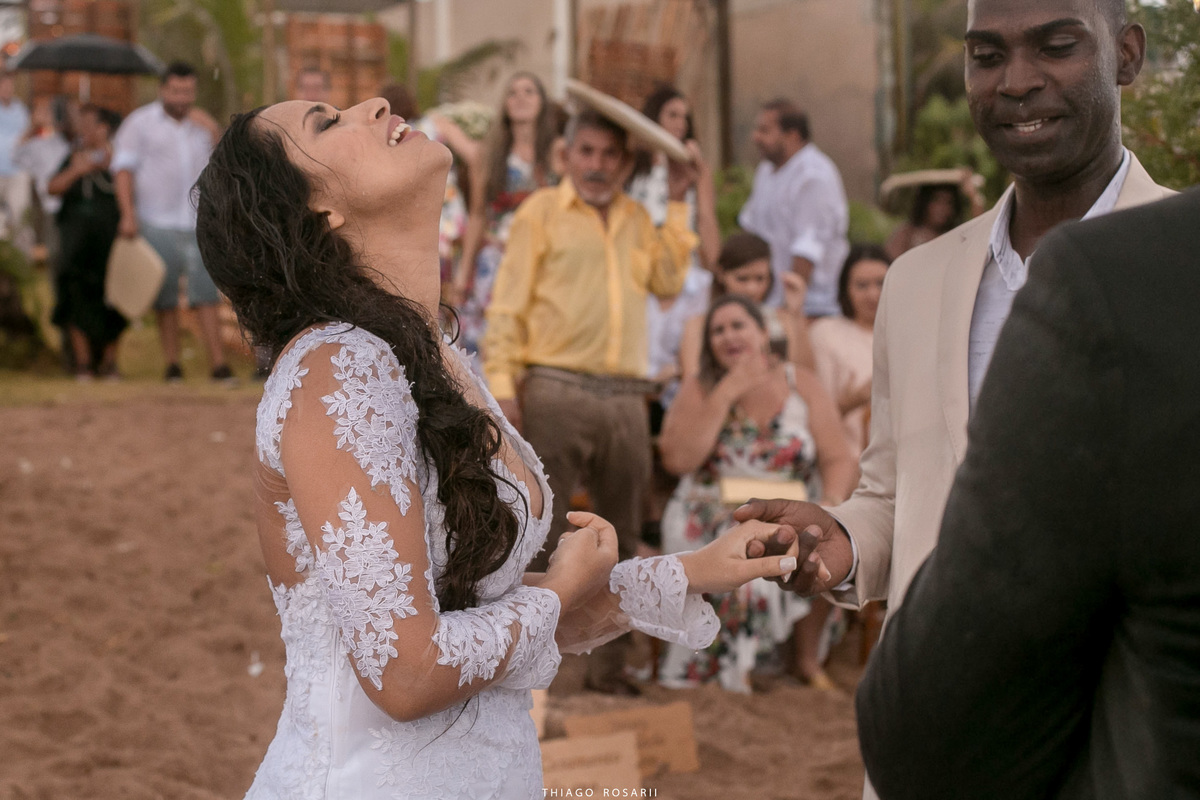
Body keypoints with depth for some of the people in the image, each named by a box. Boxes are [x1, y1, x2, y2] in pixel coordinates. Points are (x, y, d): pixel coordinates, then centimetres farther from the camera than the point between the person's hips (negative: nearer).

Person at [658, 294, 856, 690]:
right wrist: (726, 393, -14)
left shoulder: (801, 385, 5)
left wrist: (833, 499, -21)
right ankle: (731, 664, -12)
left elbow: (838, 458, 1)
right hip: (714, 518, -1)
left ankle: (808, 657, -6)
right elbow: (678, 459, -13)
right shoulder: (699, 389, 3)